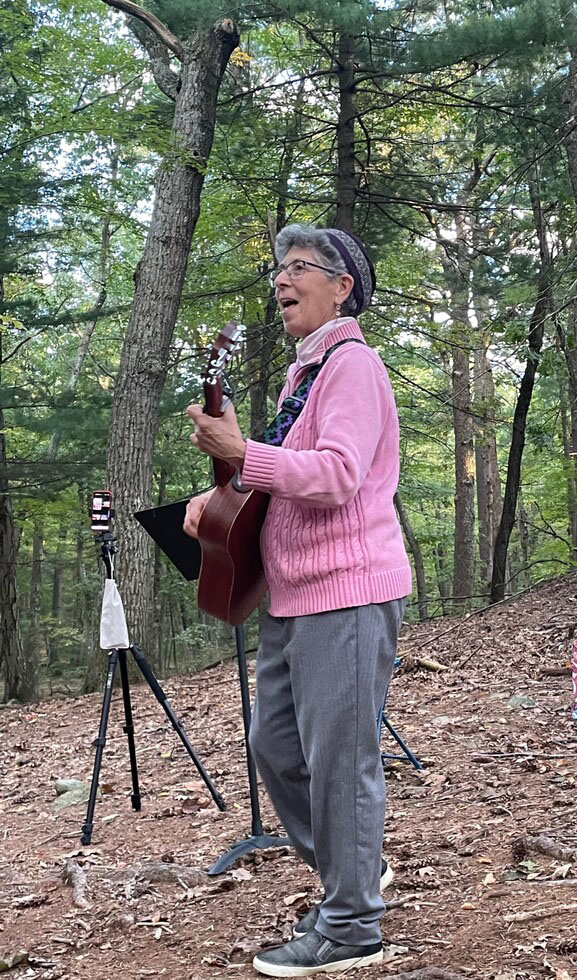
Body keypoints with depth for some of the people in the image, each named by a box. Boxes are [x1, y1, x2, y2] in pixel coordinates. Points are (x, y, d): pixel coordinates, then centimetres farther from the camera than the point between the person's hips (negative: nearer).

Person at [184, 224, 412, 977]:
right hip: (295, 597, 10)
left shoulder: (352, 364, -10)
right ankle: (354, 871, 32)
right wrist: (218, 495, 11)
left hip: (347, 596, -10)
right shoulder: (302, 372, 20)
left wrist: (242, 452, -26)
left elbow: (337, 475, -22)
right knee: (274, 744, 16)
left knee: (338, 757, -3)